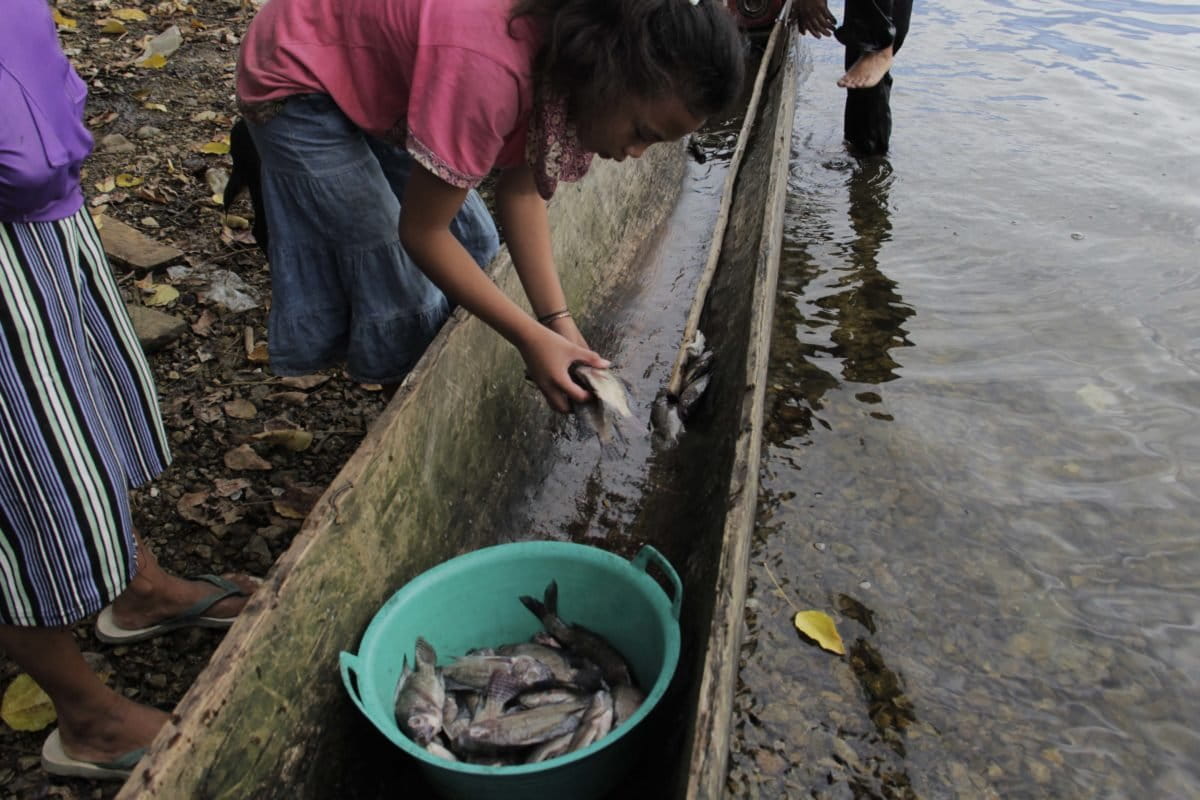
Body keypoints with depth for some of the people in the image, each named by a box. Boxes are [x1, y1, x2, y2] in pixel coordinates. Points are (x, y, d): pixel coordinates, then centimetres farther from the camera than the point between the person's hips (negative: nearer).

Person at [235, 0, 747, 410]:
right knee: (399, 294, -8)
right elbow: (421, 232, -30)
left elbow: (521, 187, -7)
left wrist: (559, 321, -15)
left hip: (372, 70, 8)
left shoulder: (575, 45, -15)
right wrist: (532, 338, -26)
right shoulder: (491, 68, -40)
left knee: (475, 247, 9)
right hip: (299, 79, -7)